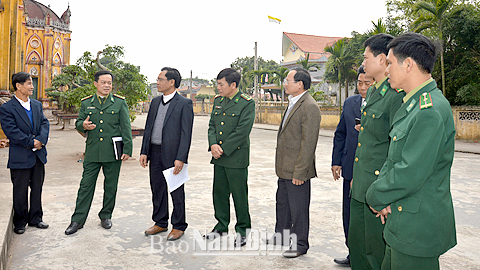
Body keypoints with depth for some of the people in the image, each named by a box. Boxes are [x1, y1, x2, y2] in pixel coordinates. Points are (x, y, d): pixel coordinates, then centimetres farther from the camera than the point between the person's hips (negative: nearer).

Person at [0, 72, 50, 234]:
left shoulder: (37, 105, 11)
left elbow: (44, 123, 4)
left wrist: (41, 140, -13)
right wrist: (31, 142, -16)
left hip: (38, 154, 6)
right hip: (20, 157, -5)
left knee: (37, 189, 14)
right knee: (20, 192, 6)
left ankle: (35, 218, 28)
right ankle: (20, 222, 22)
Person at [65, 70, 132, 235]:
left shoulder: (120, 102, 3)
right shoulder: (86, 103, 9)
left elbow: (126, 127, 0)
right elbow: (78, 123, 15)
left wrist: (127, 150, -6)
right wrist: (83, 125, -11)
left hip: (113, 153, -1)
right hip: (92, 152, 1)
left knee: (111, 186, 8)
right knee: (86, 185, 3)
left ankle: (106, 216, 25)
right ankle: (78, 220, 11)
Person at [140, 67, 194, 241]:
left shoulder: (184, 104, -8)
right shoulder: (155, 102, 12)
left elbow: (186, 134, -12)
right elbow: (148, 128, 14)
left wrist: (180, 158, -18)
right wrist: (144, 152, 8)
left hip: (173, 155, -6)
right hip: (155, 153, 6)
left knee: (177, 192, 5)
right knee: (157, 189, 14)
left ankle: (179, 226, 20)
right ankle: (160, 223, 30)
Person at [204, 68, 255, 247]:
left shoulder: (247, 103, -10)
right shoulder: (218, 100, 11)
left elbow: (242, 131, -16)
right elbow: (212, 125, 11)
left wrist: (223, 149, -14)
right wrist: (213, 145, -7)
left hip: (236, 158, -6)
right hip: (218, 158, 7)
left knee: (239, 195, 3)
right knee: (219, 193, 15)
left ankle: (242, 230, 20)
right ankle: (221, 226, 32)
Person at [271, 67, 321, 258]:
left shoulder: (309, 107, -18)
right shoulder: (293, 103, 12)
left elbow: (308, 143, -21)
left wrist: (299, 172, -21)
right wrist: (280, 165, 17)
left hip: (297, 171, -10)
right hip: (284, 169, 10)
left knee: (298, 209, 5)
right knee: (282, 204, 22)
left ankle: (299, 244, 21)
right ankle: (281, 236, 39)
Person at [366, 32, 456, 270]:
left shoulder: (432, 111, -23)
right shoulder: (412, 104, 10)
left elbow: (411, 174, -25)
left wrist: (375, 197, -10)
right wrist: (380, 192, -1)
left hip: (418, 229, -9)